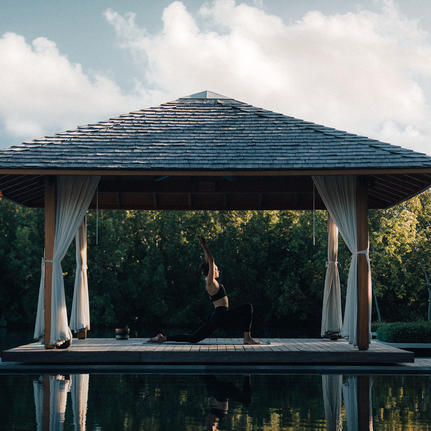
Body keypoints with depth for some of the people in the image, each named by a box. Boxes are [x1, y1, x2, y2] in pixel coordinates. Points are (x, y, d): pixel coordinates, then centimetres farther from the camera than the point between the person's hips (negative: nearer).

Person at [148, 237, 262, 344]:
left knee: (193, 338, 8)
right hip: (221, 316, -10)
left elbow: (209, 263, 25)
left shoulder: (210, 281, 15)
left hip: (216, 317, 10)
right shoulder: (211, 283, -10)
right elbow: (211, 262, -17)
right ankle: (247, 338, -13)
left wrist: (204, 248, 26)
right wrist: (204, 247, -15)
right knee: (248, 308, -10)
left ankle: (164, 338, 6)